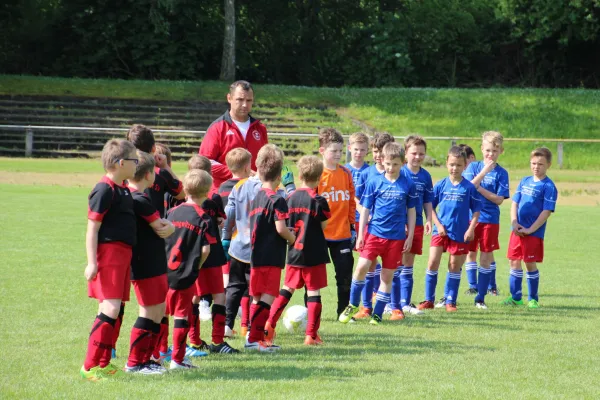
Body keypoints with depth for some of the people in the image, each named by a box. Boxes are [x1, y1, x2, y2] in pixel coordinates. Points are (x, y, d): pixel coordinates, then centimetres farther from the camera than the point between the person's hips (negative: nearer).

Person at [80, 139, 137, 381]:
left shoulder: (123, 189, 15)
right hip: (108, 252, -10)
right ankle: (91, 365, -12)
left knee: (113, 309, 11)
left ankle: (103, 362, 17)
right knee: (110, 308, -15)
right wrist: (92, 262, -20)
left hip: (123, 252, 10)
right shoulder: (104, 190, -13)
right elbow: (92, 228, -15)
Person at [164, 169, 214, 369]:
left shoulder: (173, 212, 6)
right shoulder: (203, 218, -9)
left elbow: (162, 239, 9)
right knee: (182, 315, 2)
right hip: (186, 275, -5)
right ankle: (177, 359, 4)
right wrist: (196, 266, 3)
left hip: (166, 271, 5)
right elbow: (205, 249, -14)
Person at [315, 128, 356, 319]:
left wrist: (352, 224, 10)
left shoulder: (346, 173, 5)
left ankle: (343, 311, 18)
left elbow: (351, 201, 12)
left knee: (345, 274, 7)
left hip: (342, 233, 4)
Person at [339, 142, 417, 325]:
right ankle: (353, 305, 4)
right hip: (375, 233, -1)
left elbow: (411, 212, 9)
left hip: (396, 237, 1)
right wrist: (360, 235, 1)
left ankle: (377, 314, 14)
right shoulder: (374, 182, 1)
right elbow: (365, 209, 5)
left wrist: (410, 236, 5)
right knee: (362, 267, -16)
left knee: (387, 276, 5)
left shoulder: (408, 185, 2)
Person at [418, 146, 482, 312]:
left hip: (460, 234, -1)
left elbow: (476, 210, 1)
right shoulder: (440, 185, 1)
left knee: (454, 266, 7)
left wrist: (471, 229, -7)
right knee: (432, 263, -4)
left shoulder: (469, 187, -3)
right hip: (441, 231, 1)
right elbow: (431, 206, 6)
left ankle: (450, 301, 17)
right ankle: (428, 300, 6)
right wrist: (438, 225, -4)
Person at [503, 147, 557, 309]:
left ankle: (533, 299, 12)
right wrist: (514, 222, -4)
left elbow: (546, 212, -13)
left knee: (530, 264, 0)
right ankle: (515, 297, 16)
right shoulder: (525, 181, 10)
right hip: (518, 230, 6)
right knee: (514, 262, 7)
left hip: (534, 233, -6)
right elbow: (515, 203, 11)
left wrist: (530, 230, -15)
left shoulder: (548, 186, -9)